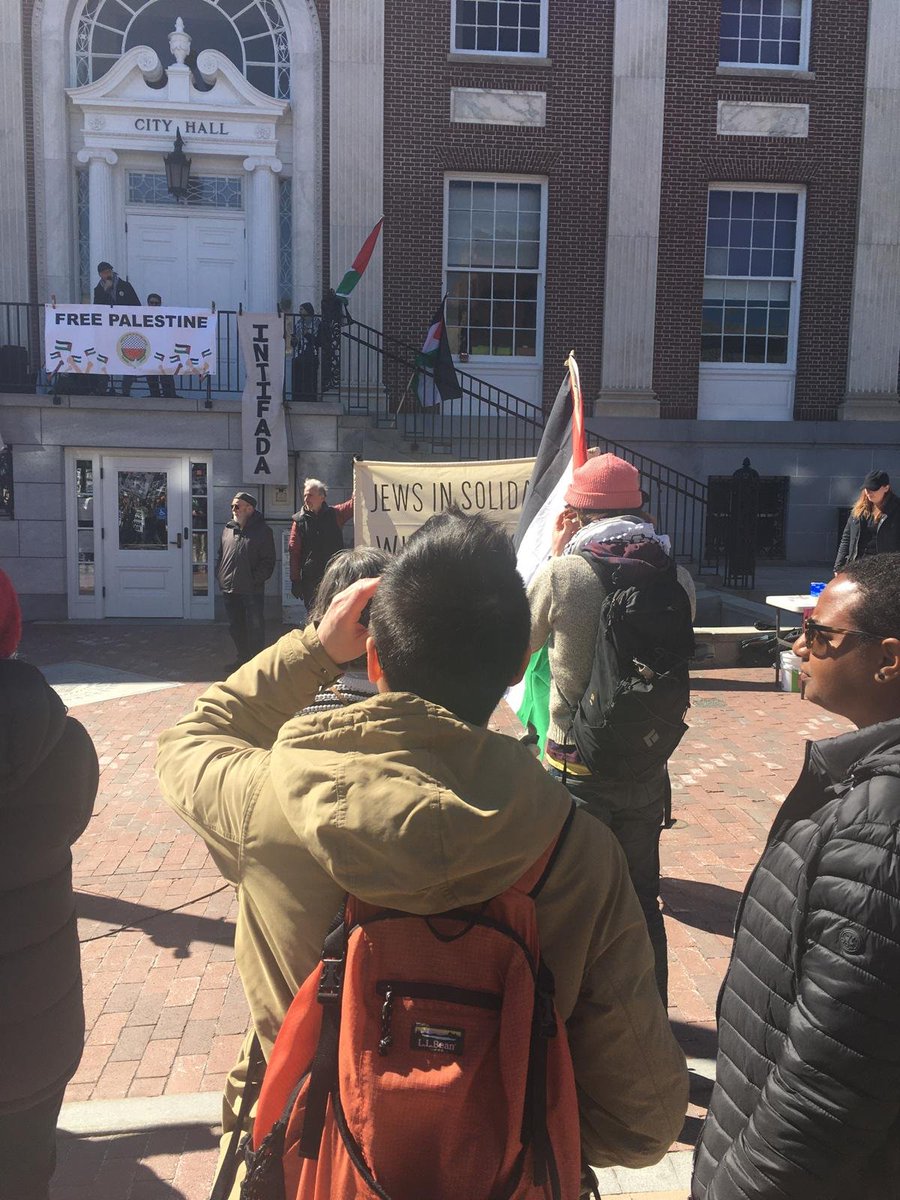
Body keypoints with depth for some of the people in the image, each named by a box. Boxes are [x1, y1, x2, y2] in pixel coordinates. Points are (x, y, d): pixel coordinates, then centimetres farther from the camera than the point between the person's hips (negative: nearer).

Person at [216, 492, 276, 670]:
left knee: (255, 627, -2)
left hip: (252, 590, -6)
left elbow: (268, 561, -8)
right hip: (229, 589, 6)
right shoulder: (228, 528, 13)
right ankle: (243, 658, 28)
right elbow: (221, 554, 21)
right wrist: (219, 575, 8)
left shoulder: (262, 531, -5)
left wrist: (255, 579, -15)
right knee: (235, 626, 15)